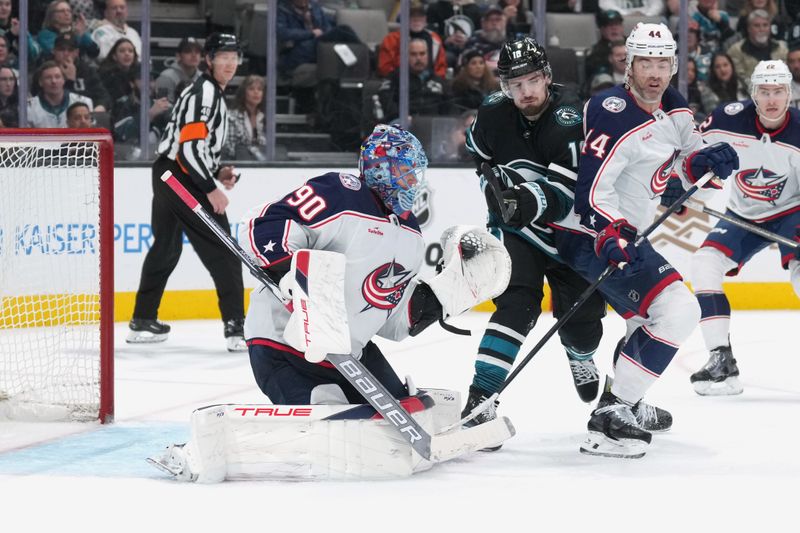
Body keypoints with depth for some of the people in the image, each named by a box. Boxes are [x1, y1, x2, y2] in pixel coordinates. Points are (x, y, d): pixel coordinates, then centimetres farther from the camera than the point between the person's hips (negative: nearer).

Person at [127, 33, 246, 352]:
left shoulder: (212, 93, 20)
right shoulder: (205, 92, -13)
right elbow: (190, 146, -22)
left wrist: (217, 172, 12)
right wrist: (211, 189, -21)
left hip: (167, 175, 11)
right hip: (182, 179, -11)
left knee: (166, 247, 19)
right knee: (221, 251, -11)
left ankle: (143, 321, 27)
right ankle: (235, 326, -15)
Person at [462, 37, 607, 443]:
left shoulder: (570, 120, -26)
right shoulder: (494, 113, -12)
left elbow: (560, 198, -35)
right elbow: (478, 152, 15)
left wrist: (528, 200, -51)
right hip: (515, 229, 1)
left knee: (582, 314, 8)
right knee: (519, 304, -22)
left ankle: (581, 359, 47)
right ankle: (480, 397, -29)